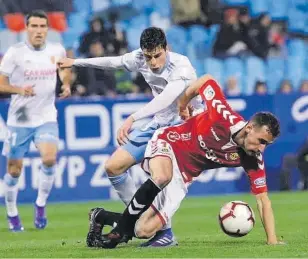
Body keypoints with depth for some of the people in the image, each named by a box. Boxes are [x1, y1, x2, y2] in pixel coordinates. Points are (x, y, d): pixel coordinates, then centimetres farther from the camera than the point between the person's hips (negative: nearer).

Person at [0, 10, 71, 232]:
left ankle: (41, 205, 0)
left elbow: (65, 69, 22)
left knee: (49, 158, -21)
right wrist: (19, 89, -26)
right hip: (19, 119, -1)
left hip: (46, 116, 1)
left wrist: (66, 85, 3)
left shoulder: (57, 51, -1)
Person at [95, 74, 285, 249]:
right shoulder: (225, 118, -27)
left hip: (183, 175, 4)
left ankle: (104, 218, 18)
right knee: (162, 177, -43)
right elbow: (207, 80, -13)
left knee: (144, 231, -11)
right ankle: (121, 227, -27)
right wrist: (182, 104, 1)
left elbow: (263, 199, -8)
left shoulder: (253, 159, -13)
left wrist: (272, 240, -16)